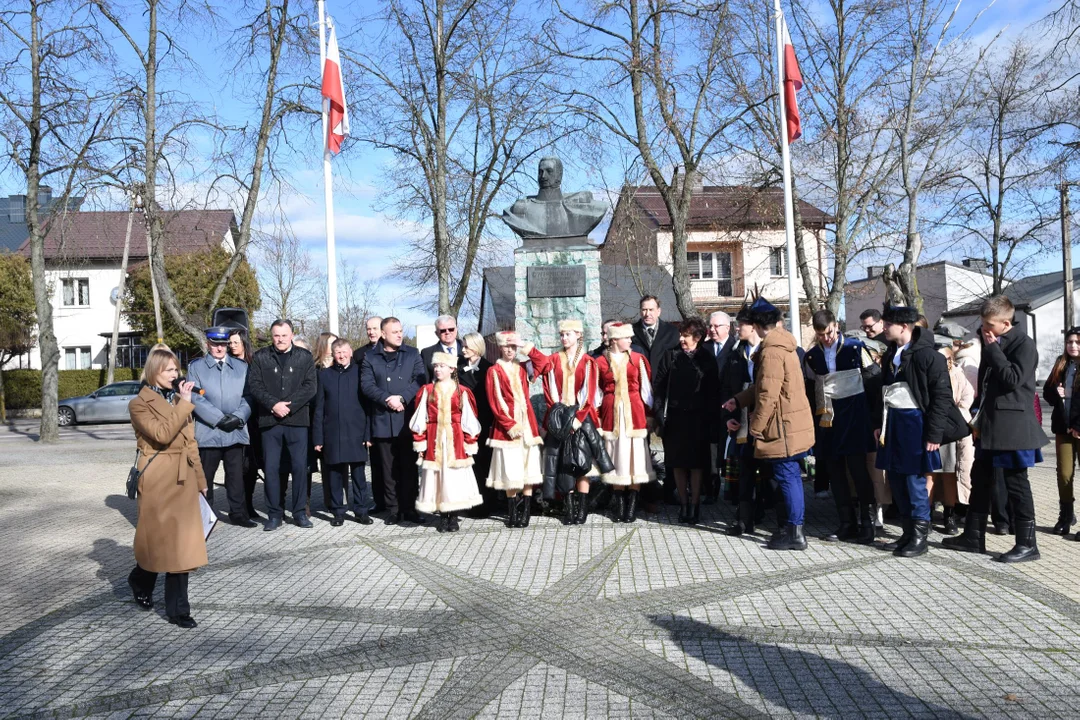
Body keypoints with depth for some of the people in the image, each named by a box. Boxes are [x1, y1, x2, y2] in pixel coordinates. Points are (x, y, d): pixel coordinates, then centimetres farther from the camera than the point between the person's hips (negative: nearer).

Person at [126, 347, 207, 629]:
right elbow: (163, 434, -21)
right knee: (158, 537, 6)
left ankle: (178, 609, 9)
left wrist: (200, 478, 15)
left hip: (184, 478, 5)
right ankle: (140, 582, 38)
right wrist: (184, 404, -18)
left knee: (182, 542, 3)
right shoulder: (139, 404, -5)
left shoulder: (179, 399, 14)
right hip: (157, 478, -5)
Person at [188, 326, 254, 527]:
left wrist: (238, 416, -11)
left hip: (236, 431, 2)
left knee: (236, 474, 5)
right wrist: (220, 419, -13)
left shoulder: (242, 367, 12)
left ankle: (238, 513, 14)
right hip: (208, 431, -2)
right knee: (205, 476, 5)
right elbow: (196, 399, -5)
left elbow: (248, 396, 7)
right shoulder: (196, 367, 5)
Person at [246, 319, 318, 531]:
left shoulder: (304, 357, 8)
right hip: (270, 420, 0)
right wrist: (274, 404, -13)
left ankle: (300, 512, 11)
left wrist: (288, 405, -11)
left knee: (299, 466, 1)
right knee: (271, 468, 2)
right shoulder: (260, 357, 8)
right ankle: (274, 514, 12)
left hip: (297, 420, 0)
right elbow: (254, 385, 0)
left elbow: (310, 386, -1)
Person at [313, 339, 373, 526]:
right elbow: (319, 408, 6)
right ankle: (337, 512, 16)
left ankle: (361, 511, 13)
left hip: (356, 433, -1)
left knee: (358, 475, 4)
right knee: (335, 475, 6)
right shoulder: (325, 374, 8)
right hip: (332, 434, 1)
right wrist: (318, 437, 1)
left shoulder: (360, 372, 3)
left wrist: (368, 434, -5)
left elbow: (368, 405, 2)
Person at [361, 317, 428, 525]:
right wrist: (387, 399, -15)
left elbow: (421, 379, -2)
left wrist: (402, 398, -14)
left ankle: (410, 508, 9)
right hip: (383, 421, 0)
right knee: (389, 469, 5)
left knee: (409, 466, 2)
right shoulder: (370, 357, 8)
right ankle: (393, 509, 12)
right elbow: (367, 385, -2)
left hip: (407, 419, 0)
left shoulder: (412, 354, 9)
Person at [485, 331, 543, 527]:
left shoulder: (521, 370, 15)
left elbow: (525, 399, 16)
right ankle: (512, 514, 5)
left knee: (528, 469, 0)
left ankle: (525, 513, 3)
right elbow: (494, 403, -4)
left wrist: (526, 422, 1)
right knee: (510, 472, -3)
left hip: (526, 423, 4)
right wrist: (510, 425, -12)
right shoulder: (494, 371, 1)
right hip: (506, 426, -4)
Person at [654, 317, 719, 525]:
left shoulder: (707, 358, 2)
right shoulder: (670, 356, 3)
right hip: (675, 417, 1)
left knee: (697, 463, 2)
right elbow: (658, 385, 3)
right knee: (678, 462, 5)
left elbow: (714, 390, 2)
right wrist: (661, 412, -4)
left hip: (698, 419, -1)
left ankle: (695, 504, 11)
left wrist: (709, 415, -5)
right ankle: (683, 504, 15)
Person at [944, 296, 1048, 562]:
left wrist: (993, 349, -16)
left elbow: (1013, 379, -23)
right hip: (990, 424, 9)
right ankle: (973, 536, 22)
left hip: (1012, 425, -9)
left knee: (1015, 482, -1)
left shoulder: (1024, 344, -11)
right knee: (980, 478, 12)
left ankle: (1027, 543, 10)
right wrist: (980, 416, 17)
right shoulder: (991, 342, 13)